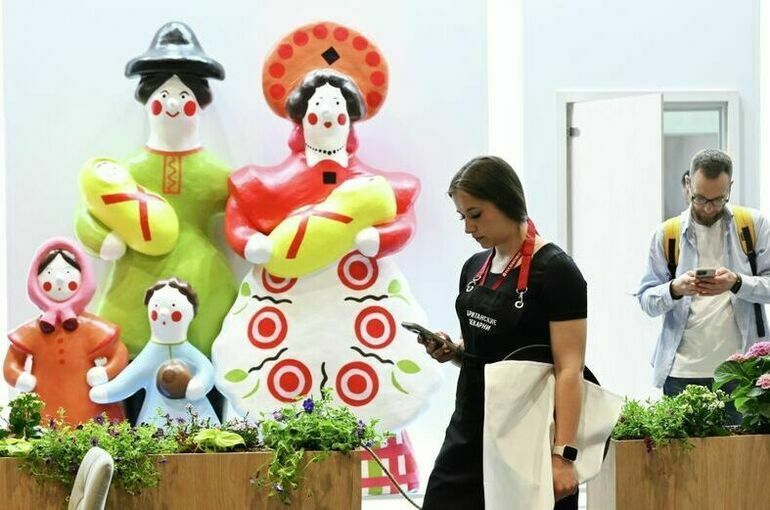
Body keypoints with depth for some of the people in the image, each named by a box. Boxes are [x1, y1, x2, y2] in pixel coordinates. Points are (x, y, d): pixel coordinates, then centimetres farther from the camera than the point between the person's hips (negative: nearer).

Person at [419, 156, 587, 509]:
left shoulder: (554, 271, -14)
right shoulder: (475, 268, 10)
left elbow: (569, 370, -17)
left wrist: (563, 455, -22)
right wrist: (449, 351, 0)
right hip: (469, 431, 8)